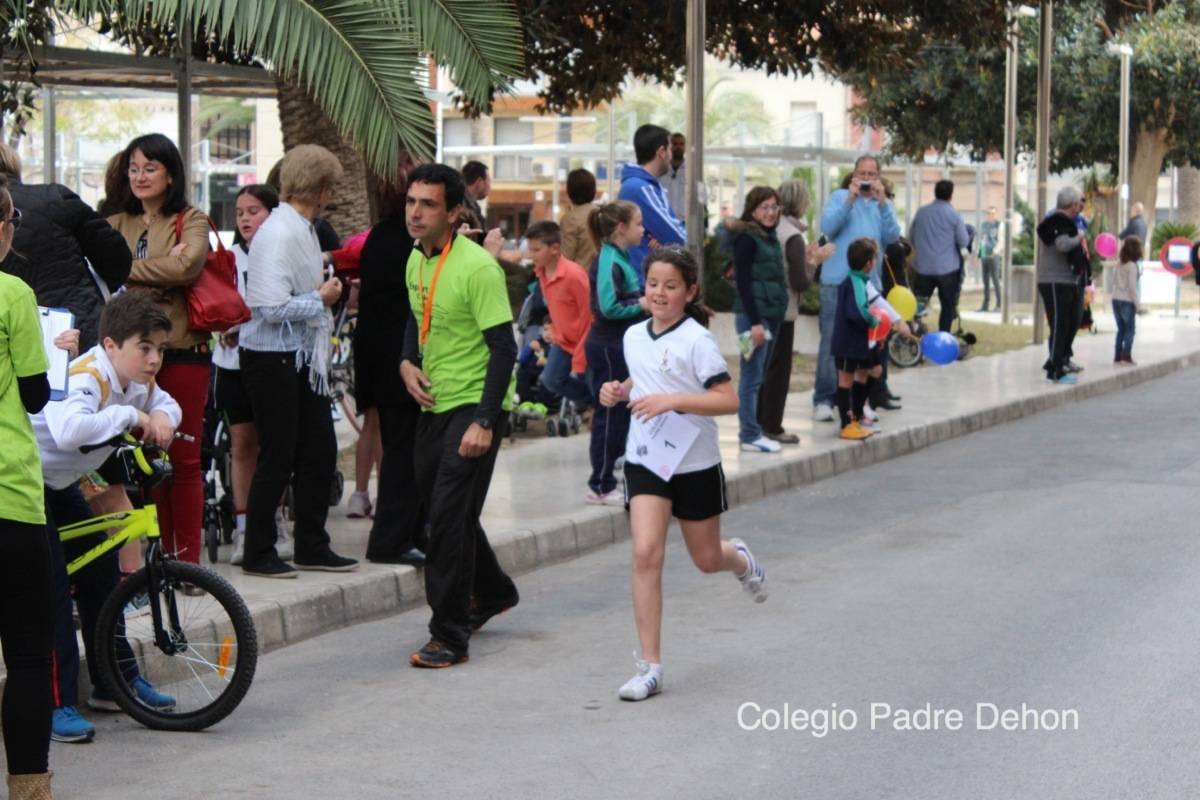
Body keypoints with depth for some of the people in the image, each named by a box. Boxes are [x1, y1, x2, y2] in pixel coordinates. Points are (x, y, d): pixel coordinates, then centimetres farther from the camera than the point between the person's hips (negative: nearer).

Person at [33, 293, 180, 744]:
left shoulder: (137, 381, -3)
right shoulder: (87, 377, -31)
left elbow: (167, 402, 16)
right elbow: (69, 430, -51)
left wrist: (161, 417, -9)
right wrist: (129, 415, -36)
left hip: (61, 485, 10)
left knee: (100, 570, 9)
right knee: (52, 588, -16)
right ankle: (58, 705, -12)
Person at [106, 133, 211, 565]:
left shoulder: (191, 220, 3)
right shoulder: (117, 225, 15)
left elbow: (188, 265, -16)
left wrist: (129, 269, -10)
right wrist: (163, 268, -13)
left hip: (182, 350, -3)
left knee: (183, 458, -2)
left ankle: (188, 558, 3)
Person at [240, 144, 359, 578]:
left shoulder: (304, 230, 11)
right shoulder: (280, 233, -19)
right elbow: (272, 306, -25)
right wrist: (321, 298, -13)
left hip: (301, 357, 10)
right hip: (272, 358, -10)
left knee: (320, 451, 12)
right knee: (277, 457, -2)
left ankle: (312, 545, 23)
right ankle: (258, 554, 10)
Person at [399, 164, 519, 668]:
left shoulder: (477, 267, -18)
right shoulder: (416, 260, 6)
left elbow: (504, 348, -19)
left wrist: (484, 422, -24)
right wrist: (408, 362, 4)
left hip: (474, 404, -8)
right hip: (434, 401, 8)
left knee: (449, 514, -13)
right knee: (440, 507, 17)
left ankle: (450, 636, -6)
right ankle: (493, 593, 41)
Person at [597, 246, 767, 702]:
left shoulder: (696, 340, -14)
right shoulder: (634, 336, 5)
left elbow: (729, 400, -19)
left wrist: (673, 401, -30)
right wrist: (619, 391, 3)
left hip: (695, 463, -3)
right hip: (645, 460, 3)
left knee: (706, 559, 12)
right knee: (645, 553, -14)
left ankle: (740, 560, 52)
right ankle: (650, 667, -11)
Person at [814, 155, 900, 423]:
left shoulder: (884, 204, 13)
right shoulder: (840, 197, 5)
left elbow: (892, 236, -3)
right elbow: (827, 226, -10)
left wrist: (882, 201, -12)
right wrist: (851, 198, -17)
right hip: (837, 280, -3)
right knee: (831, 341, -5)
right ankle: (823, 399, -1)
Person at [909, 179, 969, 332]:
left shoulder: (921, 212, 3)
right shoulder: (954, 215, -8)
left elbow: (911, 234, 13)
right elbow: (964, 241, -6)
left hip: (923, 266, 3)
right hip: (947, 268, -3)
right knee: (948, 306, 7)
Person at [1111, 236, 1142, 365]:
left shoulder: (1118, 265, 8)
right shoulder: (1132, 266, -11)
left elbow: (1113, 282, 10)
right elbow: (1132, 286, -13)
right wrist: (1137, 303, -8)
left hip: (1116, 300, 7)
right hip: (1127, 301, -7)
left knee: (1121, 328, 12)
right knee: (1130, 328, 0)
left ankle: (1118, 356, 10)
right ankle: (1126, 356, -6)